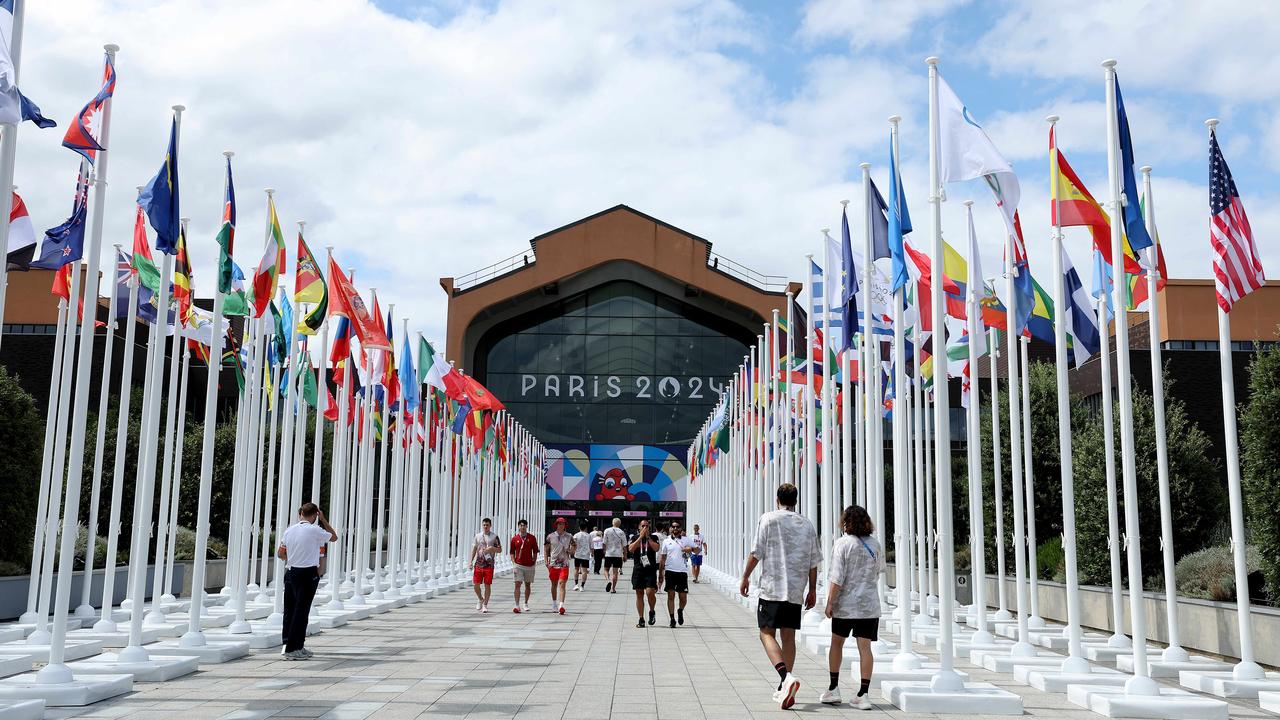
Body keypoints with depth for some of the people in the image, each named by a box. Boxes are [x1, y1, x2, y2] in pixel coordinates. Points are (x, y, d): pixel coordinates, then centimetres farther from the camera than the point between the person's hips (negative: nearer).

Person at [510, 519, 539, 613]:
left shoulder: (532, 538, 2)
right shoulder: (514, 538, 3)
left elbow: (535, 551, 8)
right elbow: (512, 552, 9)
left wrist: (534, 560, -1)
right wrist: (513, 561, -3)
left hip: (529, 565, 1)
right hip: (518, 565, -1)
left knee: (528, 584, 11)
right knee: (517, 584, -10)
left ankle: (526, 604, 26)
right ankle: (517, 605, -13)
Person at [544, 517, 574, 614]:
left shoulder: (569, 537, 4)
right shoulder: (550, 536, 4)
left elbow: (573, 550, 11)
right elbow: (546, 550, 9)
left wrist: (570, 551, -13)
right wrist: (546, 562, -2)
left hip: (564, 565, -2)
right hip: (553, 564, 2)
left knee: (562, 584, -14)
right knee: (554, 584, 12)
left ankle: (561, 605, -21)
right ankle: (554, 604, 29)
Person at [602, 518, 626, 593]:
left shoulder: (607, 531, -2)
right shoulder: (621, 532, 0)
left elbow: (604, 543, -2)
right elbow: (624, 545, 2)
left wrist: (604, 552, 11)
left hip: (608, 554, 0)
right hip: (618, 554, 0)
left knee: (606, 569, 12)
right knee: (615, 572, 5)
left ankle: (608, 580, -16)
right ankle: (613, 588, 5)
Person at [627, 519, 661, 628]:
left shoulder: (653, 537, 6)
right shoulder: (635, 537, 8)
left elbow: (656, 548, -11)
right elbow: (630, 549, -9)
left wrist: (648, 537, -9)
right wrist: (640, 537, -10)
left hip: (650, 569, -2)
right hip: (638, 569, 2)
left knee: (650, 592, -15)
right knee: (639, 594, 4)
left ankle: (652, 612, 12)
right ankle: (641, 620, 10)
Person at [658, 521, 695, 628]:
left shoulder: (686, 540, 7)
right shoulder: (666, 541, 8)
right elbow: (662, 559, 10)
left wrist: (691, 549, -13)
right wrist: (660, 574, 6)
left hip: (682, 571, 0)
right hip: (670, 571, 0)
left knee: (683, 597, 1)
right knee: (671, 596, -1)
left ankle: (680, 611, 30)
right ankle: (672, 618, 6)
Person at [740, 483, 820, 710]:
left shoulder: (769, 519, -2)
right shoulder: (808, 526, 9)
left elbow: (756, 553, -5)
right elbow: (813, 564, 11)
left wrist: (745, 577, 6)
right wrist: (812, 590, 19)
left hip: (772, 588, -4)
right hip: (796, 590, 4)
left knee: (767, 633, 0)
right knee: (789, 636, 9)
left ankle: (786, 676, -22)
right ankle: (784, 689, 10)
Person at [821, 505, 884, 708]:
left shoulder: (842, 543, -10)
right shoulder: (874, 545, 4)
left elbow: (836, 577, -14)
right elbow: (879, 570, 20)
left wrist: (830, 602, -9)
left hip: (845, 602, -3)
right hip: (869, 604, 3)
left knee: (837, 642, 14)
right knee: (864, 647, 1)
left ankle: (834, 688, 19)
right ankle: (863, 694, 0)